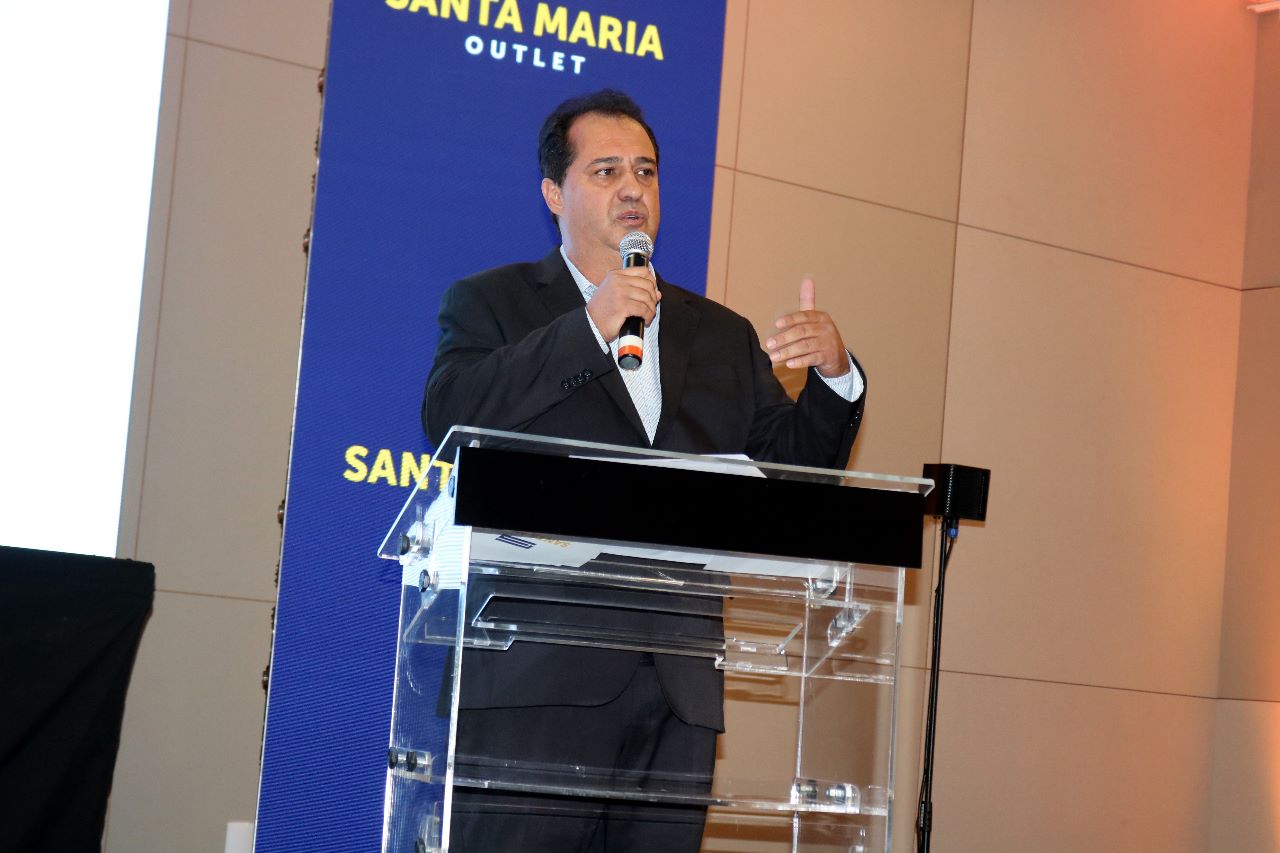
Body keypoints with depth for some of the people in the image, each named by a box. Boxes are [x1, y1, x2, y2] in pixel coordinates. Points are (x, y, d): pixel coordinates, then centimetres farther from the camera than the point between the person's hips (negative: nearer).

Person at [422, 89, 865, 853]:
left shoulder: (723, 337, 22)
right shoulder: (491, 304, 10)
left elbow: (789, 475, 16)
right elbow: (449, 420, -9)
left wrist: (834, 378, -3)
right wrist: (587, 328, -14)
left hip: (677, 694, 4)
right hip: (537, 674, -4)